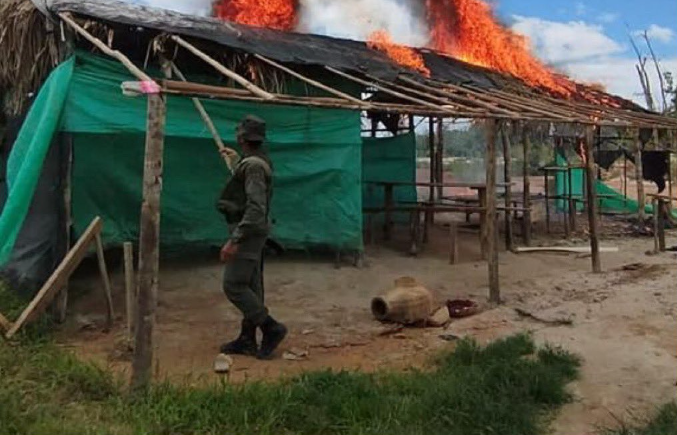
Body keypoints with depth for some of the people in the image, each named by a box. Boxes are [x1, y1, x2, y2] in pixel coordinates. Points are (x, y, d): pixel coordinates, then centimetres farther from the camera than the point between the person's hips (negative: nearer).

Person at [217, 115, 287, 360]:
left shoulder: (253, 166, -19)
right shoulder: (257, 162, 13)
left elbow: (255, 209, -26)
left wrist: (234, 240, -27)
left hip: (248, 233, -10)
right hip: (252, 234, 10)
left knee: (233, 286, -8)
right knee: (250, 287, 11)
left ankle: (271, 328, -1)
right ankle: (247, 340, 18)